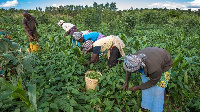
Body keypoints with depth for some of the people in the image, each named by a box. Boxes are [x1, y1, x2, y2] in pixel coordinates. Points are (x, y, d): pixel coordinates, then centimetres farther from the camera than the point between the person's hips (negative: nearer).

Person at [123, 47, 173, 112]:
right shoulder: (134, 58, -30)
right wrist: (126, 82, -2)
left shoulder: (154, 69, -44)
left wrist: (138, 87, -15)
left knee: (158, 89, -6)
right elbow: (129, 70, -7)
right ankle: (145, 106, 20)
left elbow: (153, 82, -22)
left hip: (164, 64, -4)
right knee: (145, 81, 1)